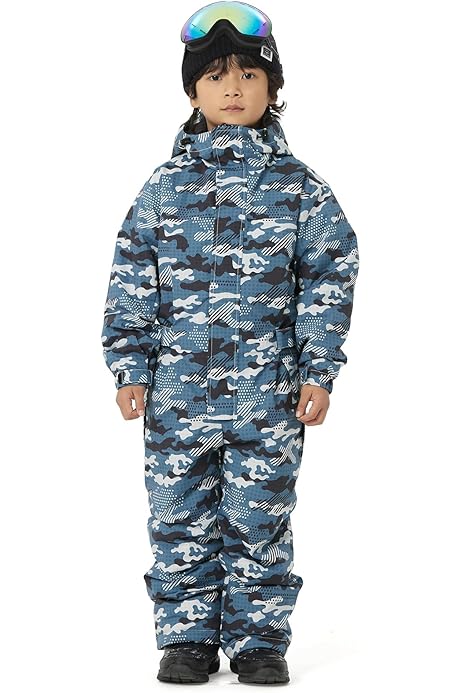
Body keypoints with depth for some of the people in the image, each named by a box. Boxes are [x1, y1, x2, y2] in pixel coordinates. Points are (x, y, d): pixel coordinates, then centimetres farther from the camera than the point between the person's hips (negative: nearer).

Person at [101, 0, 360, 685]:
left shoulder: (299, 186, 2)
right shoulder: (166, 185, 4)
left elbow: (328, 280, 3)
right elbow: (132, 281, 5)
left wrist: (318, 370, -4)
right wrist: (130, 367, 0)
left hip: (266, 392, -1)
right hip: (177, 388, 1)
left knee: (261, 519, 4)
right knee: (180, 518, 5)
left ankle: (259, 640, 16)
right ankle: (188, 637, 17)